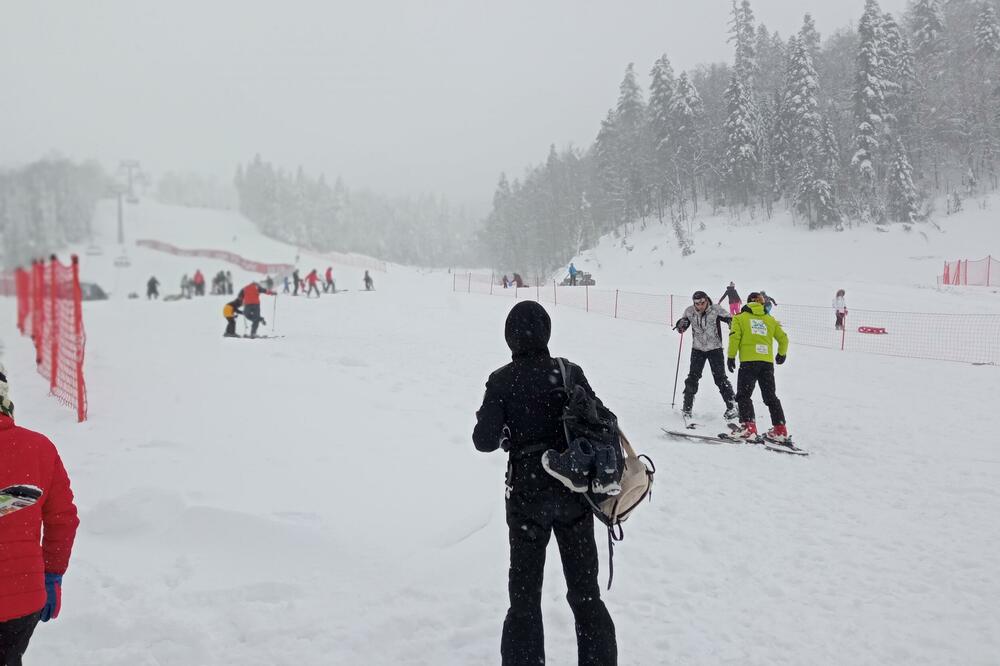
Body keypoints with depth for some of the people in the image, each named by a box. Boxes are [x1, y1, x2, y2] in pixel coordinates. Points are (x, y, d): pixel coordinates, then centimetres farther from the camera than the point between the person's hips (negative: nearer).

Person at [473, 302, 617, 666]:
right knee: (585, 589, 15)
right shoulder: (569, 372, -5)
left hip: (527, 493, -1)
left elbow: (486, 440, -12)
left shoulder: (502, 381, -9)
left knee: (525, 592, 14)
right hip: (575, 491, 2)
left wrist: (486, 424, 8)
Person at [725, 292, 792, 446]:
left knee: (744, 395, -1)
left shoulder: (740, 318, 7)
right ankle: (780, 430, 10)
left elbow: (734, 337, -5)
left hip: (749, 361, -4)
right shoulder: (770, 320, 17)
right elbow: (783, 338, 21)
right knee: (770, 396, 13)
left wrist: (731, 357, -1)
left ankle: (748, 428, -16)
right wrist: (781, 354, 37)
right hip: (767, 362, 4)